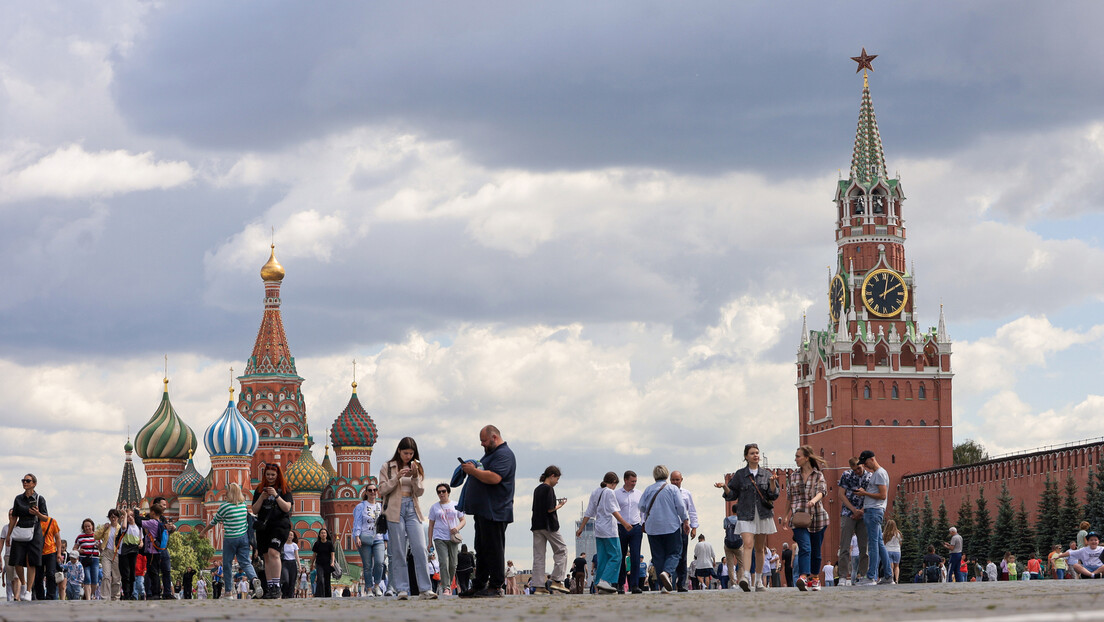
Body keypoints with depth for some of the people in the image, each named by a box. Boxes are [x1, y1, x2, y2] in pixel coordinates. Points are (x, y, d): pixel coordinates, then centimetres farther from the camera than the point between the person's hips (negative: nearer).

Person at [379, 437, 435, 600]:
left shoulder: (417, 468, 13)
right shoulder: (388, 467, 7)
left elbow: (420, 491, 6)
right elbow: (383, 489, 0)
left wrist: (415, 477, -11)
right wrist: (397, 478, -12)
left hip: (412, 509, 2)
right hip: (395, 510, -2)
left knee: (420, 549, -9)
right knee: (398, 551, -3)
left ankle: (425, 589, -8)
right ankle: (402, 590, 0)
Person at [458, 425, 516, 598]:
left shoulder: (504, 454, -12)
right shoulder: (490, 453, 22)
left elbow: (494, 478, -26)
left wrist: (474, 470, -16)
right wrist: (470, 469, 12)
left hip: (494, 511, -11)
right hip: (482, 511, 11)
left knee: (494, 550, -9)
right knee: (482, 550, 12)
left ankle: (495, 587, -8)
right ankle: (478, 586, 15)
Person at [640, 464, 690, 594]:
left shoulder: (648, 490, 6)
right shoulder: (673, 489, 0)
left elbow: (642, 508, 8)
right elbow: (681, 507, -4)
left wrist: (643, 523, 22)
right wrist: (686, 521, 3)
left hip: (653, 528, 2)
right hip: (671, 527, -2)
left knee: (658, 556, 4)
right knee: (673, 554, 3)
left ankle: (664, 586, -2)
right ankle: (667, 572, -27)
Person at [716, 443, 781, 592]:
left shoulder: (766, 474, 9)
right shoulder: (739, 475, 6)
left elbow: (773, 495, 5)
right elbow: (732, 495, 6)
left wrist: (772, 482, -12)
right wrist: (725, 487, -12)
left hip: (763, 513, 2)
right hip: (746, 515, -2)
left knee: (760, 548, 8)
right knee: (748, 544, -20)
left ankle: (758, 581, 17)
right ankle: (746, 577, -32)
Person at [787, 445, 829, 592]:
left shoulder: (818, 475, 3)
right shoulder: (794, 475, 12)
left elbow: (822, 492, -13)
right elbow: (790, 496, 20)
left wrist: (814, 500, -32)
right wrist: (790, 513, 17)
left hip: (816, 516, -1)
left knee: (816, 550, 9)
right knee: (805, 548, -19)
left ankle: (815, 578, 25)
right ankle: (803, 577, -33)